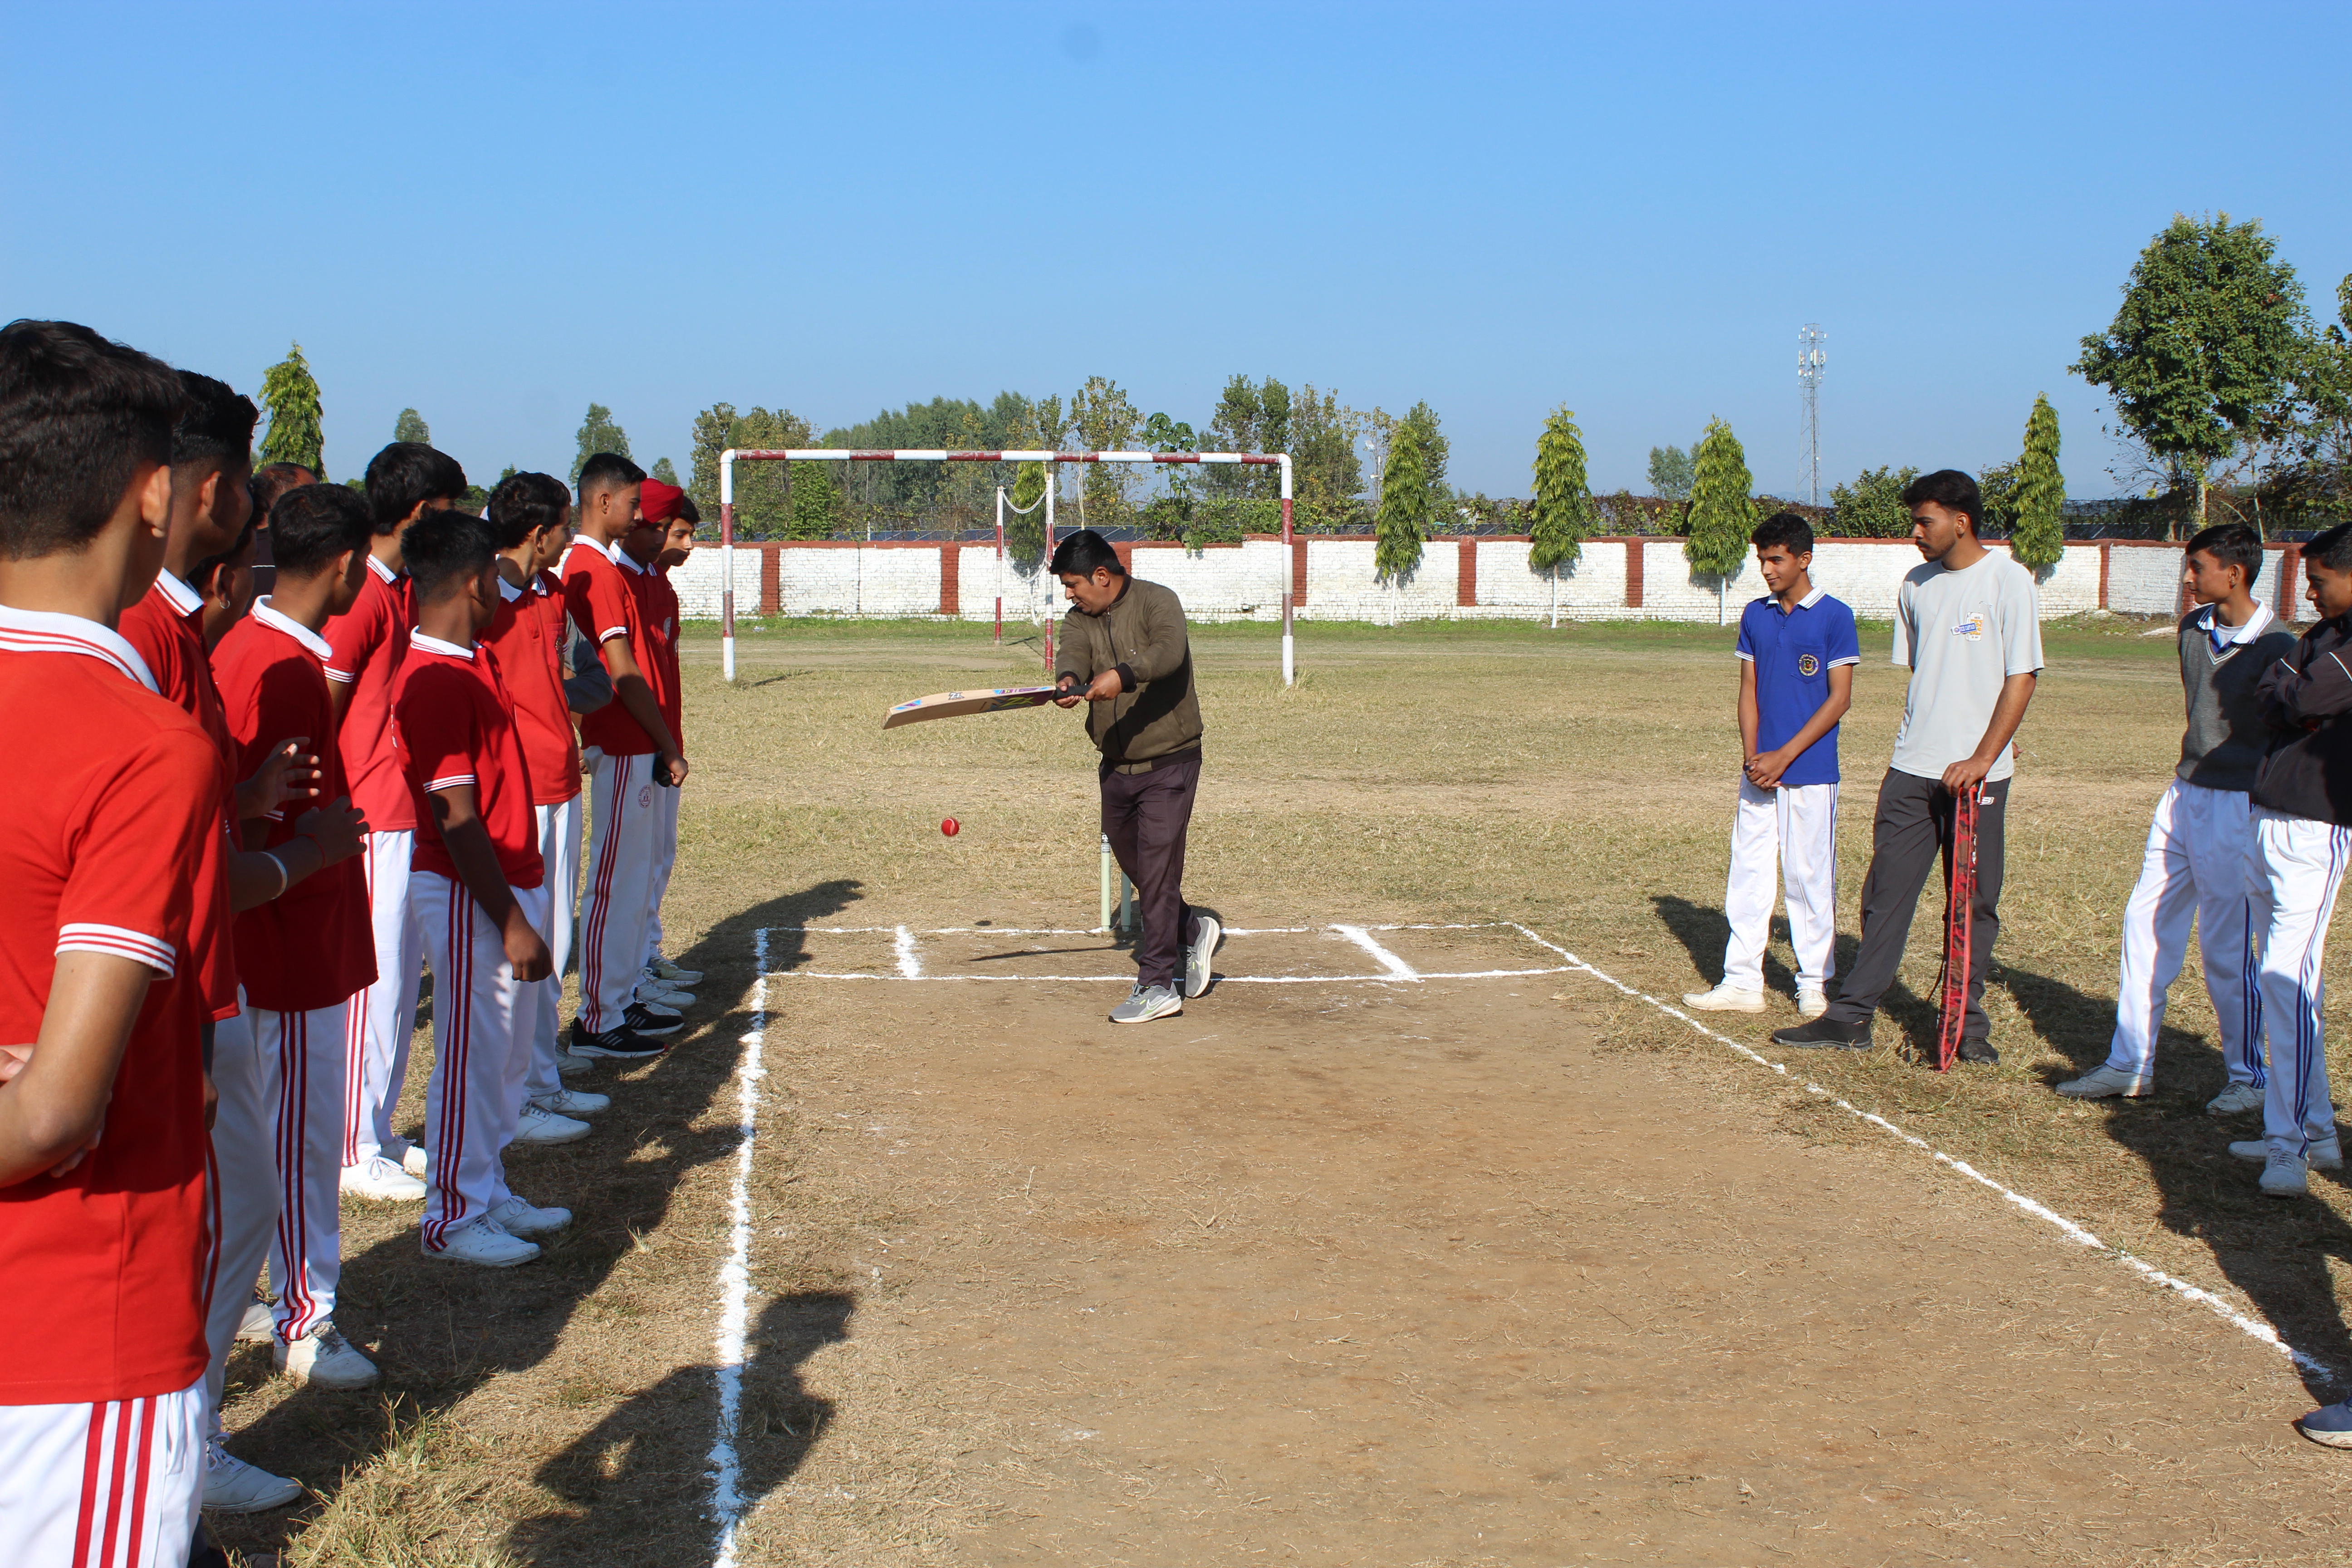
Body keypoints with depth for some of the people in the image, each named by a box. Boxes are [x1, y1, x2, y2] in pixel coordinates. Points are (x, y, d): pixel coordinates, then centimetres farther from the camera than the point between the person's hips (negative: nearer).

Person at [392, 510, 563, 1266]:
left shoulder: (472, 661, 10)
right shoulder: (436, 681, -21)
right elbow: (456, 819, -22)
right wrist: (510, 921, -21)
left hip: (511, 883, 10)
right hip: (470, 898, -10)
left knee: (507, 1055, 18)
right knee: (472, 1057, 1)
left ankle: (489, 1195, 30)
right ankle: (452, 1219, 13)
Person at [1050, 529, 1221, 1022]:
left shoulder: (1156, 602, -11)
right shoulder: (1079, 619, 6)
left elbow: (1170, 650, -31)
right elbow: (1072, 653, -16)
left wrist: (1122, 675, -49)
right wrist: (1068, 680, -40)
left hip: (1169, 764, -7)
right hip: (1116, 768, 7)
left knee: (1157, 872, -10)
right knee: (1133, 867, 17)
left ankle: (1157, 986, -6)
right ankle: (1193, 930, 39)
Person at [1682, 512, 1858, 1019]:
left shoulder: (1834, 616, -6)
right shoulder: (1755, 615, 9)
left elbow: (1839, 698, -8)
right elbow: (1749, 690, 11)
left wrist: (1783, 756, -13)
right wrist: (1752, 756, -4)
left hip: (1810, 773, -5)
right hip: (1760, 770, 5)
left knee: (1810, 877, 2)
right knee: (1747, 874, 5)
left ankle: (1815, 983, 12)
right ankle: (1742, 982, 10)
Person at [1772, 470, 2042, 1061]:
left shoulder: (2008, 581, -6)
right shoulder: (1916, 585, 11)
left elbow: (2021, 678, -9)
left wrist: (1982, 757, -15)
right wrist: (1913, 746, 11)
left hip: (1977, 772, -5)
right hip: (1912, 768, 5)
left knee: (1973, 902, 4)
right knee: (1885, 894, 4)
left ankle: (1969, 1023, 14)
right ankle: (1851, 1016, 6)